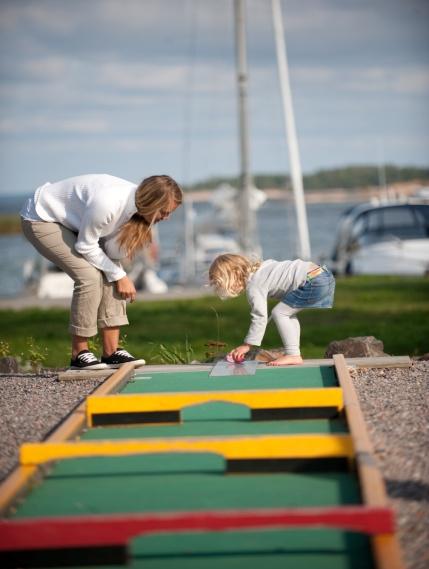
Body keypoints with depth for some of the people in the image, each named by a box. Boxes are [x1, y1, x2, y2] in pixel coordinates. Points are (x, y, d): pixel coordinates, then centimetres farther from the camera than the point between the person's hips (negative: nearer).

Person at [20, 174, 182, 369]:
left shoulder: (137, 201, -12)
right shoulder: (107, 203, -37)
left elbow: (116, 248, -2)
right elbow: (85, 246, -24)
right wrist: (119, 275, -17)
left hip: (71, 221, 8)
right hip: (41, 220, -8)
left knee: (111, 275, -6)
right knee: (90, 276, -20)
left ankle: (111, 352, -2)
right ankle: (79, 354, -8)